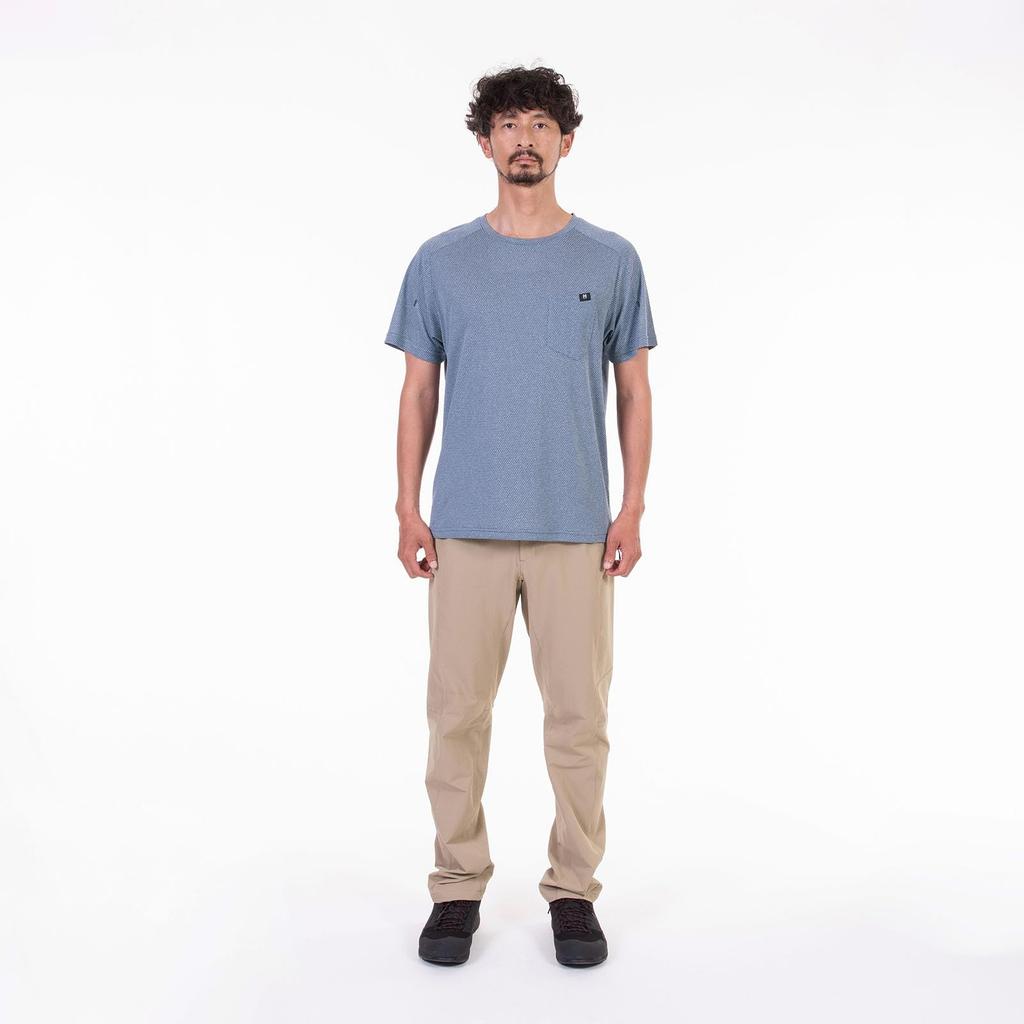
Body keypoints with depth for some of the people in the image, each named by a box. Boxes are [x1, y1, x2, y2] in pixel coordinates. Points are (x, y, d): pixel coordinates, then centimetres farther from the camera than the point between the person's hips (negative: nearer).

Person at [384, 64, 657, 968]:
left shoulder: (612, 260, 5)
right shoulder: (441, 262, 6)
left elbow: (634, 391, 6)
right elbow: (419, 392, 7)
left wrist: (632, 508, -2)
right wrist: (408, 507, 0)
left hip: (577, 530, 0)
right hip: (466, 528, 0)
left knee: (578, 714, 5)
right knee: (458, 711, 5)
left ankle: (574, 890, 21)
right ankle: (458, 889, 21)